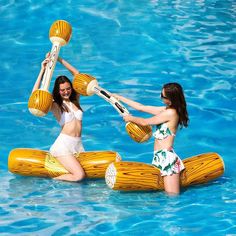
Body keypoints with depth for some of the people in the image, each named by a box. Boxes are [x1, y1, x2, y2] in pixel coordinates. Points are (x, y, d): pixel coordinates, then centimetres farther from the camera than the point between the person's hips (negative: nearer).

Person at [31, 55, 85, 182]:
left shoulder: (75, 100, 13)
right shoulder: (55, 106, 0)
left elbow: (76, 73, 15)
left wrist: (59, 59, 9)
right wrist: (42, 71, -15)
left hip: (78, 146, 7)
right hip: (63, 145, -7)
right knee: (79, 175, -24)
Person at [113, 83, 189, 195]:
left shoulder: (170, 112, -13)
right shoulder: (167, 110, 14)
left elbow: (145, 122, -3)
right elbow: (141, 107, 20)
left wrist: (130, 118, 16)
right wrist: (118, 97, 24)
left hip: (167, 158, -10)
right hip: (160, 158, 10)